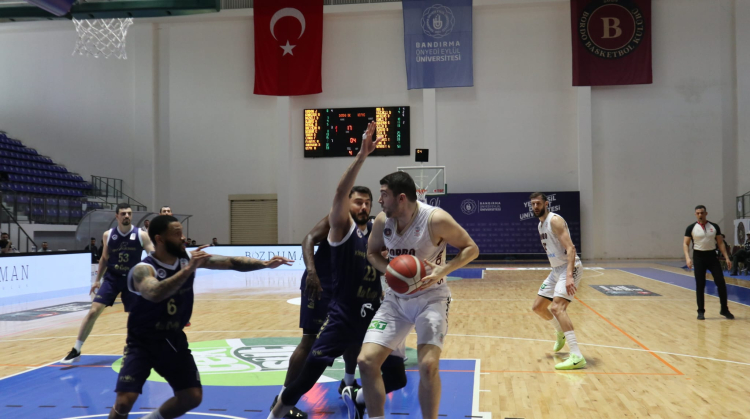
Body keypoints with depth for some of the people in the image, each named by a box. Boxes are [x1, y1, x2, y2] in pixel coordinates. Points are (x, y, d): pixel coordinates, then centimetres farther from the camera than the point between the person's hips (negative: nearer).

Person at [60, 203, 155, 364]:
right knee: (93, 311, -9)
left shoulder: (141, 235, -8)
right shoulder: (108, 235, -1)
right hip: (112, 278, 1)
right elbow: (104, 258, 12)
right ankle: (76, 350, 1)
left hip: (132, 280, -1)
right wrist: (97, 279, 11)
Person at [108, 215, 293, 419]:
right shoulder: (143, 270, -23)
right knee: (124, 401, -16)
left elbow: (231, 263, -7)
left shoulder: (188, 259, -7)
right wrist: (189, 269, -49)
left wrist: (265, 264, -18)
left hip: (174, 340, 5)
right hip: (143, 342, -5)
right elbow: (155, 294, -45)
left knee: (192, 397, 6)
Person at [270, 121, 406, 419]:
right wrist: (361, 156, -35)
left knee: (396, 378, 7)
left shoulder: (377, 229, 7)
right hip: (343, 316, -5)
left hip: (374, 314, 6)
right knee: (309, 374, -15)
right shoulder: (342, 227, -8)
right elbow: (340, 193, -26)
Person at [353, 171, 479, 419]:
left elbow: (471, 249, -11)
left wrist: (443, 271, -26)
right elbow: (372, 253, 9)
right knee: (366, 361, -5)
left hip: (431, 298, -4)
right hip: (396, 299, 4)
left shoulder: (436, 219, -21)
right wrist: (389, 270, -13)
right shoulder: (382, 221, -7)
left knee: (428, 366, -19)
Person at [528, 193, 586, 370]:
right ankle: (561, 333, 39)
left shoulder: (555, 220, -15)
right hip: (556, 269, 10)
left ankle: (577, 357, -28)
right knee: (538, 307, 13)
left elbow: (570, 248, -24)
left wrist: (569, 276, -34)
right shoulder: (541, 224, 14)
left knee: (557, 307, -25)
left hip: (569, 267, -9)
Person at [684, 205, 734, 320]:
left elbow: (720, 243, 7)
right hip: (699, 257, -2)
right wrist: (687, 258, -17)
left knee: (721, 282, -2)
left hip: (712, 256, 2)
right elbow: (685, 243, -2)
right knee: (700, 285, 0)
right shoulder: (691, 228, -1)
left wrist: (727, 258, -1)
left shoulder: (714, 227, 4)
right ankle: (701, 311, 9)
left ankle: (724, 310, 12)